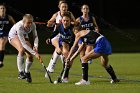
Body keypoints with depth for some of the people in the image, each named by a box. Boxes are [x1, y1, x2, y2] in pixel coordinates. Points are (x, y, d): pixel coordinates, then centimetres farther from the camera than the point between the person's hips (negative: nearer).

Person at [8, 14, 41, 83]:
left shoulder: (33, 25, -27)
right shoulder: (19, 27, -42)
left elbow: (35, 36, -11)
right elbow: (23, 44, -41)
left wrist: (35, 45, -32)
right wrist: (34, 53, -45)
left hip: (24, 36, 5)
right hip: (13, 36, -5)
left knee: (30, 55, -8)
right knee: (22, 50, -34)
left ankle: (27, 72, 20)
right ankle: (20, 72, -28)